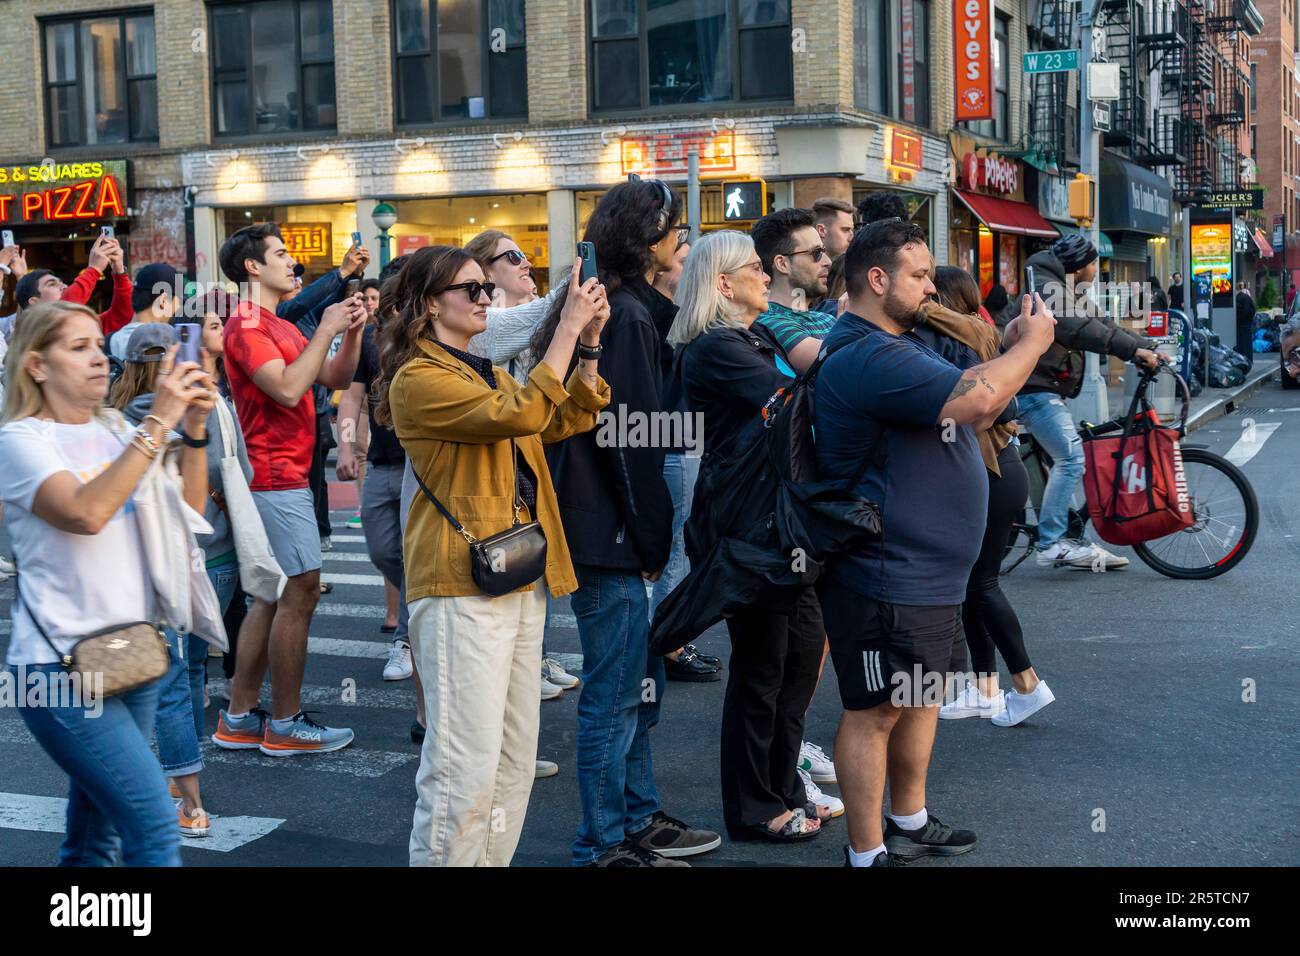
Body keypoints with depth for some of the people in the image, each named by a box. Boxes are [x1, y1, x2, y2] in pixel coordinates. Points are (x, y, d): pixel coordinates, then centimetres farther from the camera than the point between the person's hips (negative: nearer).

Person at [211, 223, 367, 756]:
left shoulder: (279, 327, 19)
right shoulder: (247, 325, -12)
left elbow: (335, 379, 16)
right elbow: (288, 390, -24)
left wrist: (352, 331, 1)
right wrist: (327, 329, -17)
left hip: (285, 475, 10)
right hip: (276, 475, -10)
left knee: (275, 593, 11)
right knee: (301, 588, -8)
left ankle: (239, 719, 17)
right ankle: (285, 724, -2)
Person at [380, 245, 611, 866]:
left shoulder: (485, 373, 20)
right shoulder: (419, 379, -9)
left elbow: (566, 420, 15)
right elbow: (521, 414, -20)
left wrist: (589, 342, 3)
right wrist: (568, 327, -17)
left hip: (520, 574, 9)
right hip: (463, 584, -9)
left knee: (515, 758, 12)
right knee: (466, 765, -11)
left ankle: (491, 858, 20)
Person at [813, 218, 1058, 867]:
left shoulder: (899, 346, 15)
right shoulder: (866, 357, -24)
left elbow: (966, 408, 19)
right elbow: (978, 399, -31)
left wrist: (1014, 347, 8)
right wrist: (1033, 343, -15)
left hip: (930, 573, 11)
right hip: (886, 580, -11)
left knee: (920, 696, 21)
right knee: (874, 712, 0)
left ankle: (909, 822, 37)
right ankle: (866, 852, 12)